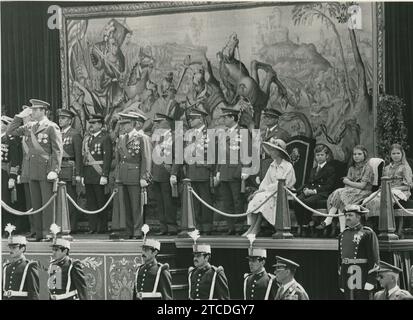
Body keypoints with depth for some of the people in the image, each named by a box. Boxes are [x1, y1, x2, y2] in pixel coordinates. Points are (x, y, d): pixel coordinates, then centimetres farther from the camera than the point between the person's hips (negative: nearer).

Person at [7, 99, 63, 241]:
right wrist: (20, 116, 10)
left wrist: (54, 170, -16)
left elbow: (58, 151, -8)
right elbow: (10, 131, 20)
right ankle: (39, 234, 10)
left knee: (47, 203, -6)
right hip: (33, 171, 7)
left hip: (46, 172, -7)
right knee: (36, 204, 7)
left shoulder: (52, 127, -4)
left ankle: (48, 233, -5)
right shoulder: (29, 127, 15)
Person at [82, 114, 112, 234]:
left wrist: (104, 176, -17)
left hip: (99, 173, -7)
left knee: (100, 201, -2)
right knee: (90, 201, 7)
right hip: (87, 173, 7)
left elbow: (107, 158, -11)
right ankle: (93, 226, 11)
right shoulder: (87, 138, 16)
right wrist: (82, 175, 14)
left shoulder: (105, 138, -6)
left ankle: (102, 227, 5)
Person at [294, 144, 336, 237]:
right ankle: (301, 225, -24)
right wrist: (305, 189, -2)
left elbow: (329, 186, -5)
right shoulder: (313, 170, 31)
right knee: (297, 201, -27)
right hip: (310, 192, 6)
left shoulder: (331, 169, 6)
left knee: (307, 202, -35)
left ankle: (306, 226, -21)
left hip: (322, 194, -6)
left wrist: (314, 191, -16)